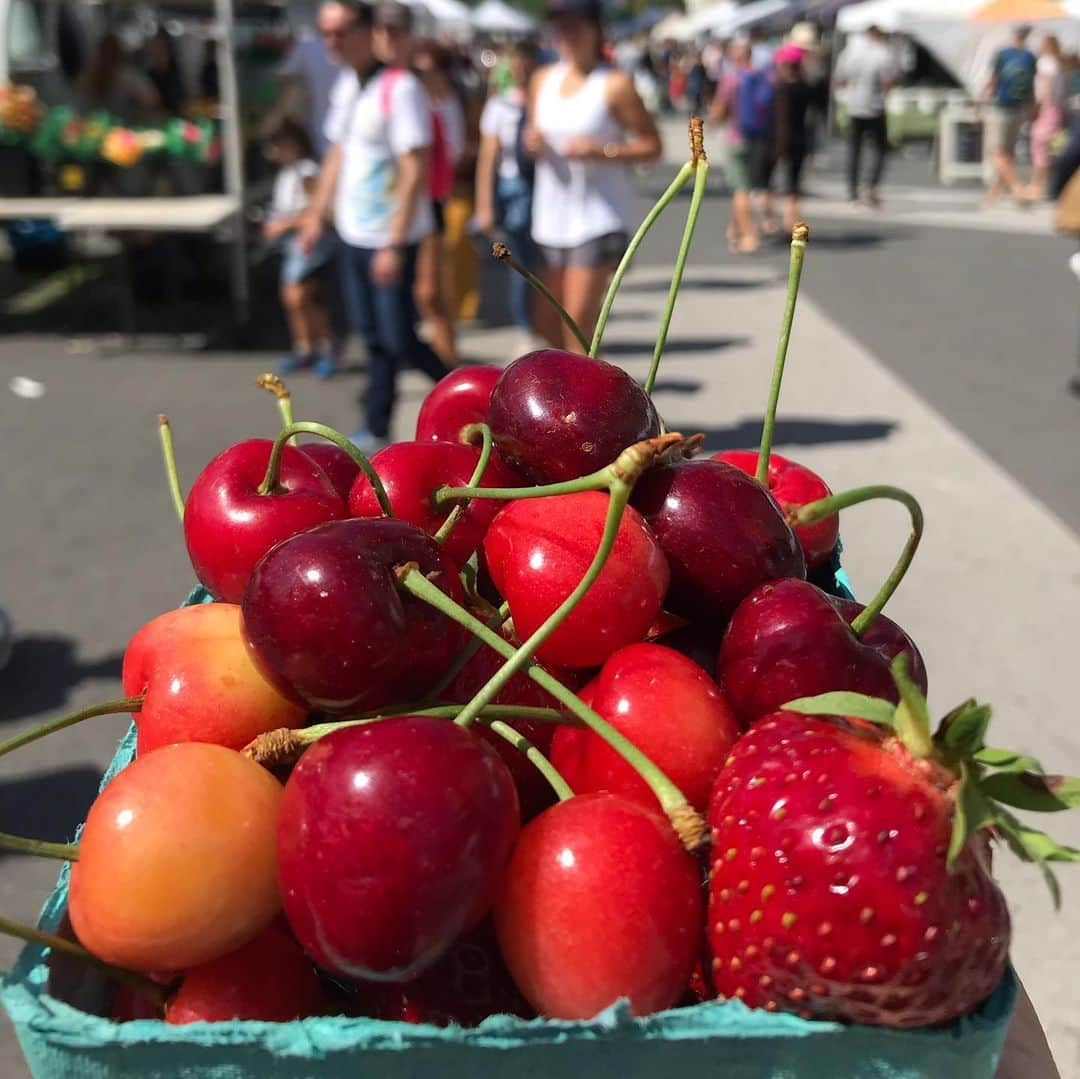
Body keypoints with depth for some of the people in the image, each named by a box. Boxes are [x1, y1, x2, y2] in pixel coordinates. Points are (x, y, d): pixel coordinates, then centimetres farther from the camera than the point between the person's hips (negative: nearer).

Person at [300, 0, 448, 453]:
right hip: (353, 233, 8)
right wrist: (317, 213, 17)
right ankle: (376, 432, 20)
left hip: (391, 240, -8)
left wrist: (394, 245, -22)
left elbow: (415, 171, -20)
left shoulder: (400, 88, -16)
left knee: (397, 339, -3)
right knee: (374, 337, 12)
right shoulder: (345, 85, 10)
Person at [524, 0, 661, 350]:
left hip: (599, 219, -6)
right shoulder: (543, 79, 10)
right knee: (547, 324, 11)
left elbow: (652, 145, -7)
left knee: (578, 324, -9)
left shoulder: (615, 85, -8)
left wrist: (600, 150, -21)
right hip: (551, 217, 6)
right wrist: (531, 142, -3)